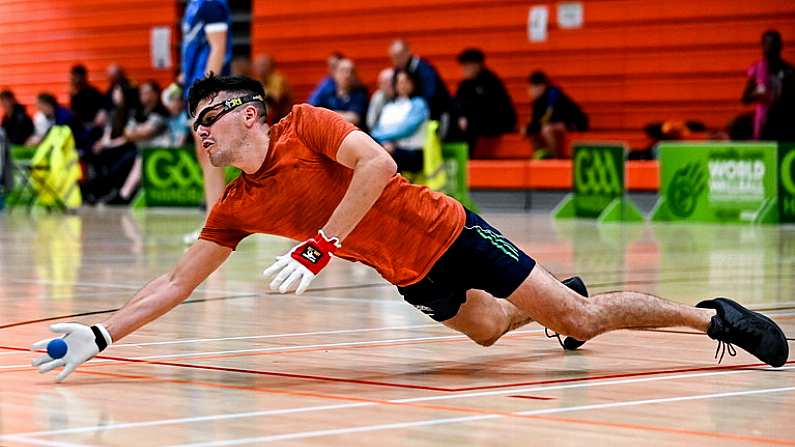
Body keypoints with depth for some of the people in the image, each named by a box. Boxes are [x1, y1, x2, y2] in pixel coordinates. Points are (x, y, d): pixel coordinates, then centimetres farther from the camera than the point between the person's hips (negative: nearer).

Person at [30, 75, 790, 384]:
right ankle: (562, 295, 53)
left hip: (447, 233, -6)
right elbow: (177, 280, -2)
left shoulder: (306, 125, -17)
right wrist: (98, 335, -13)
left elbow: (379, 163, -32)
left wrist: (320, 246, -36)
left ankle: (710, 315, 6)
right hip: (410, 279, 6)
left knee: (577, 320, -8)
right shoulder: (236, 206, -1)